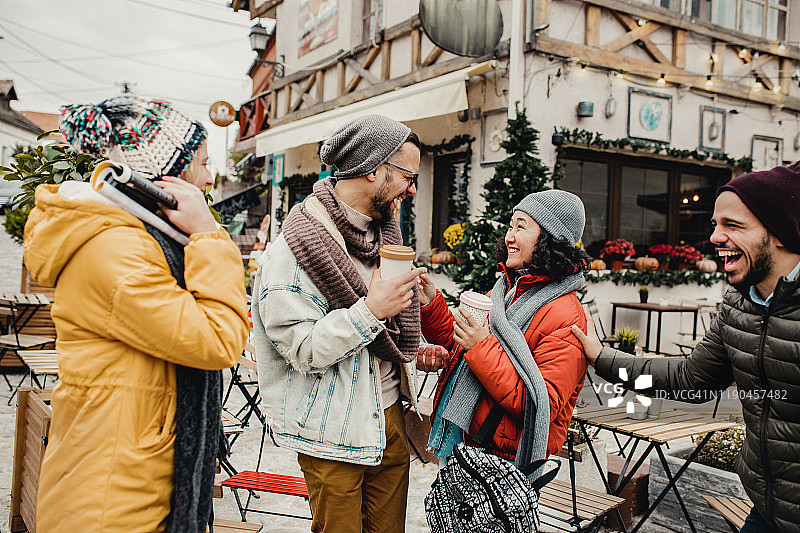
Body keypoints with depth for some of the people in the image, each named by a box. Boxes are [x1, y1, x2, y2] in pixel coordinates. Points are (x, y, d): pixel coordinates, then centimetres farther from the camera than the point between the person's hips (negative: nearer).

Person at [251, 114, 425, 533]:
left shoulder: (383, 231, 8)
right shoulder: (294, 249, -17)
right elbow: (301, 350, -22)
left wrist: (411, 351, 14)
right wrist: (371, 310, -27)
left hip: (390, 418, 7)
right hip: (335, 432, -7)